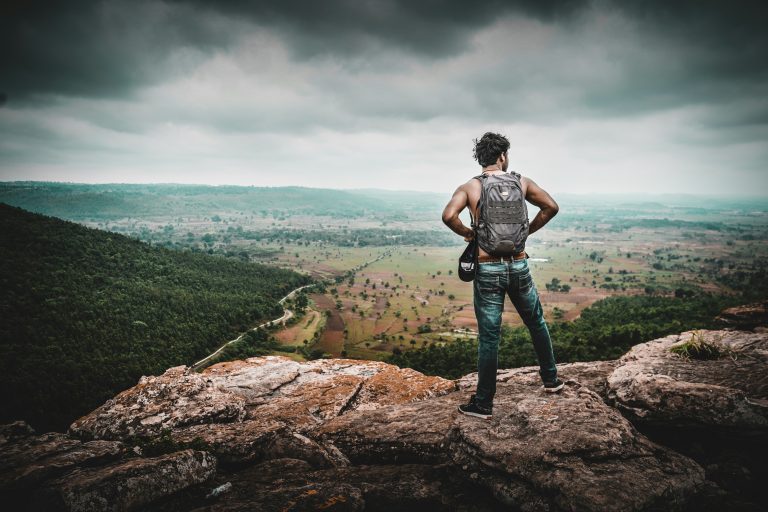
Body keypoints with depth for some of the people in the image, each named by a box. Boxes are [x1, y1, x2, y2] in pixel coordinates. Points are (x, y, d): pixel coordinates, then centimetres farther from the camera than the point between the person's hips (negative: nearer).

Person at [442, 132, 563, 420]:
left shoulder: (469, 187, -2)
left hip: (487, 269, -2)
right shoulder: (521, 182, 4)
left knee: (489, 337, 3)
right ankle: (551, 379, 38)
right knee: (536, 323, 23)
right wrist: (528, 230, 12)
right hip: (519, 266, 2)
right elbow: (551, 207, 3)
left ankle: (483, 404, 11)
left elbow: (448, 216, -19)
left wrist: (467, 233, -1)